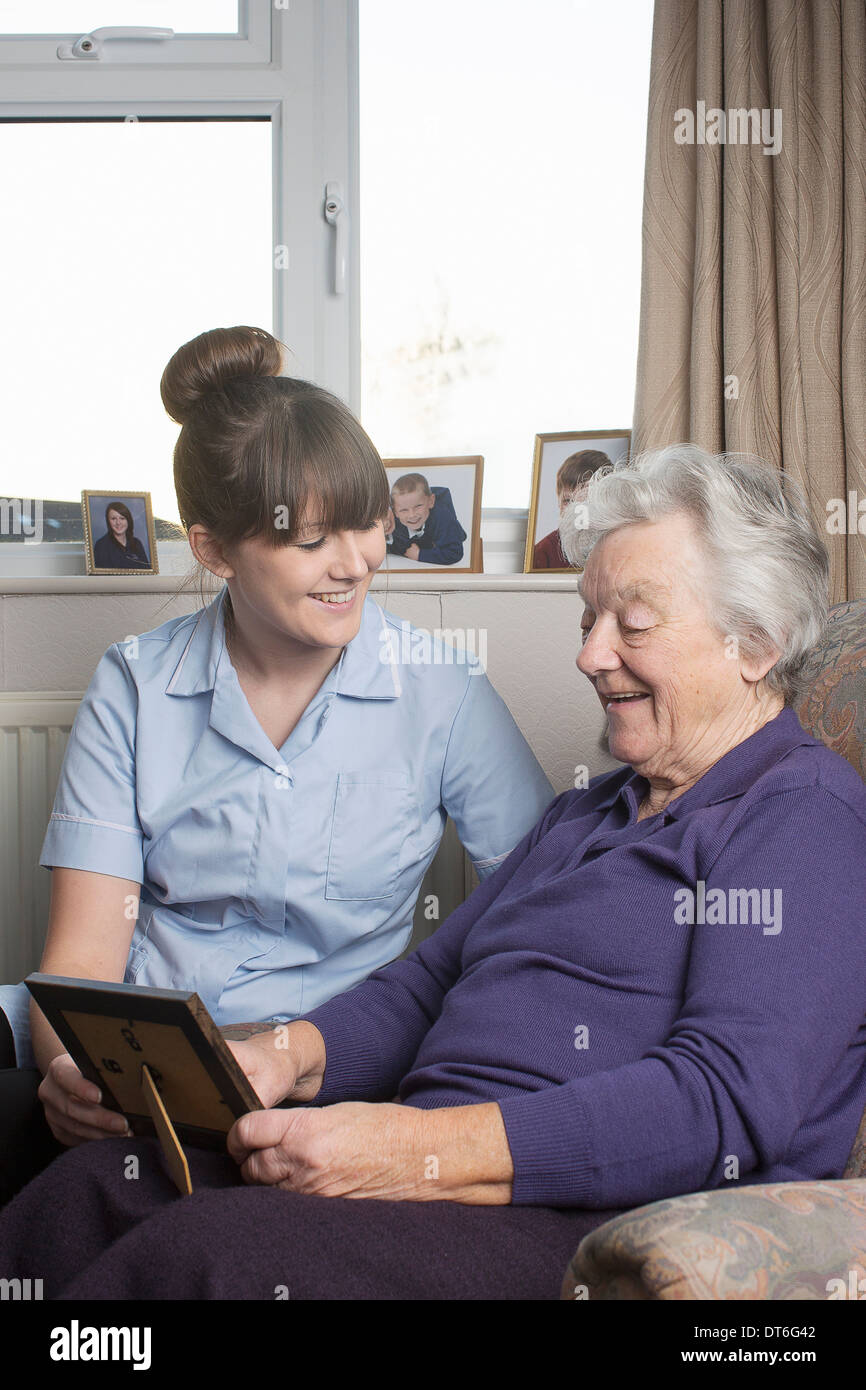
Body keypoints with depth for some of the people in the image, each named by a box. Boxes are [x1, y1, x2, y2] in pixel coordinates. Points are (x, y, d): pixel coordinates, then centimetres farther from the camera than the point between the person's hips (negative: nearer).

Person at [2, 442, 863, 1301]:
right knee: (90, 1191, -13)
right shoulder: (585, 814, 27)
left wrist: (427, 1151, -23)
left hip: (600, 1222, -8)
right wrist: (289, 1054, 1)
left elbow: (729, 1103, -18)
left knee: (212, 1253, -29)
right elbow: (423, 987, 24)